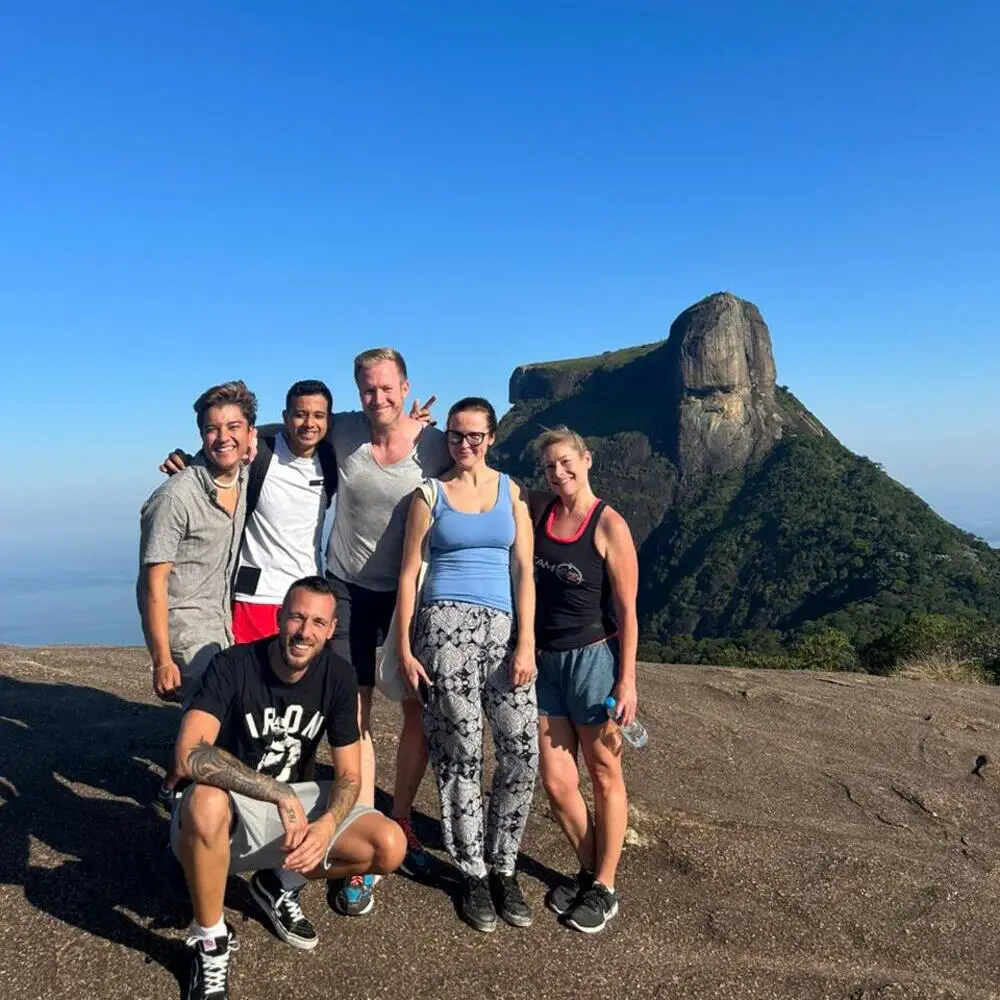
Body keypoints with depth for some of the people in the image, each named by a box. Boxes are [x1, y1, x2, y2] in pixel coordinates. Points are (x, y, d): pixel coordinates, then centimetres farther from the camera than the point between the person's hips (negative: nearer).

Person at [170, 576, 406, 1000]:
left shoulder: (338, 676, -11)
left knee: (389, 847, -17)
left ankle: (279, 884, 11)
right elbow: (190, 756, -37)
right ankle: (211, 942, -13)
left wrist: (327, 825, -29)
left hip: (293, 799, 4)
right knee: (206, 800, -40)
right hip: (229, 807, -4)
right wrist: (281, 794, -41)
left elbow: (349, 775, -7)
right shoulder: (232, 666, -22)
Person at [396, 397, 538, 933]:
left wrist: (526, 643, -3)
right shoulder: (430, 493, 8)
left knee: (523, 749, -5)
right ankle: (473, 874, 16)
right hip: (446, 622, -2)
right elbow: (409, 573, 5)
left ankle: (503, 868, 15)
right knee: (460, 752, -2)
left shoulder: (510, 491, 13)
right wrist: (404, 647, -3)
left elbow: (523, 570, 7)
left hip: (503, 626, 2)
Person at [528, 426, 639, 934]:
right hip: (543, 659, 5)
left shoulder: (609, 525, -13)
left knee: (604, 775, 11)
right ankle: (588, 871, 32)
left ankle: (604, 887, 26)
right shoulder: (539, 509, 2)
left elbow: (627, 609, -12)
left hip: (592, 658, -5)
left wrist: (627, 680, -13)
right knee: (556, 781, 9)